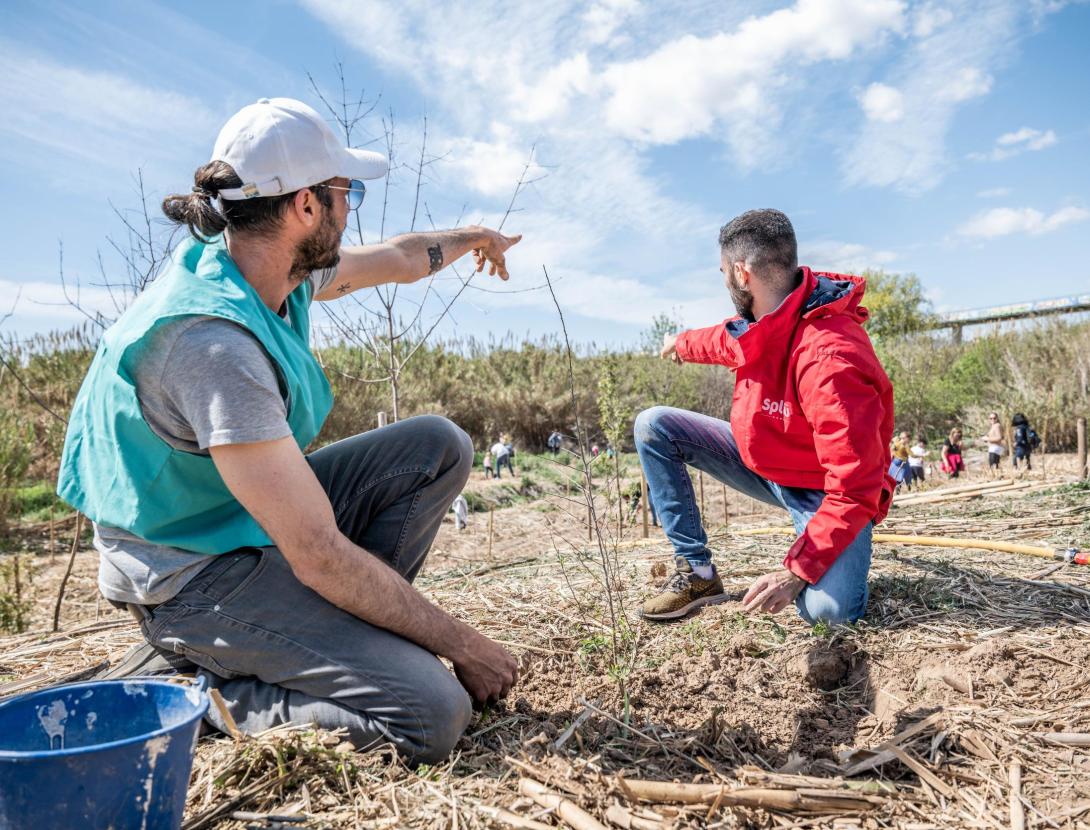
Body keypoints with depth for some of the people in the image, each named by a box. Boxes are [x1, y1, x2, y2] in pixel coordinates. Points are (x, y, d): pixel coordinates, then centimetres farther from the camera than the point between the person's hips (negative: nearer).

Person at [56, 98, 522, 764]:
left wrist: (469, 238, 37)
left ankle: (341, 631, 6)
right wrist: (462, 644, -20)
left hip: (258, 513, 9)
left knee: (438, 447, 3)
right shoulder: (213, 341, -32)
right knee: (434, 714, -20)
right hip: (195, 575, -9)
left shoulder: (279, 268, -5)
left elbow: (396, 259, 19)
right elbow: (319, 554, -31)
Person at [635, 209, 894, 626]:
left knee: (826, 609, -32)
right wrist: (681, 344, 40)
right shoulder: (767, 321, -8)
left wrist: (797, 572, -31)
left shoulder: (829, 357, -34)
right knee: (653, 426, -5)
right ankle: (697, 572, -3)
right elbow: (728, 340, 20)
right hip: (762, 462, 8)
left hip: (825, 493, -7)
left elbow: (855, 491, -32)